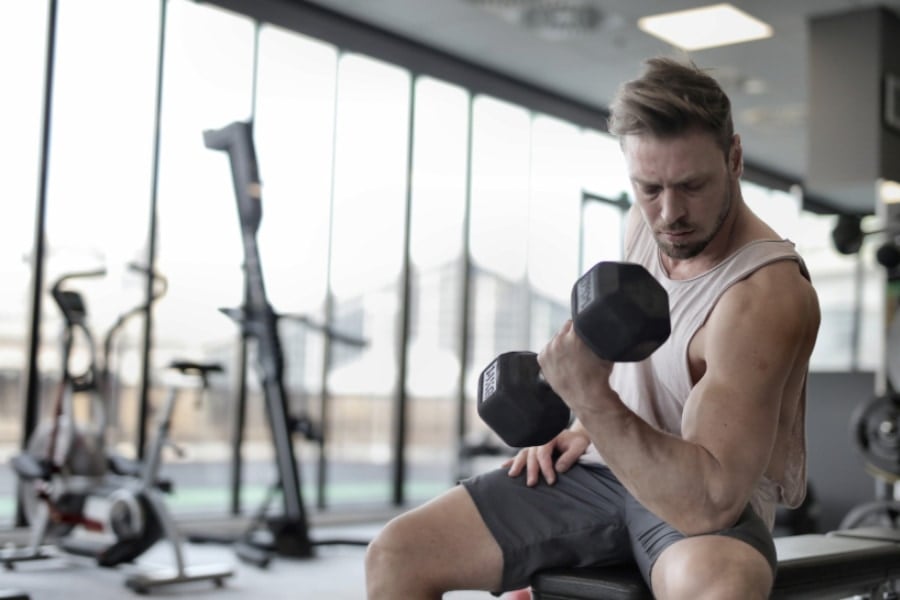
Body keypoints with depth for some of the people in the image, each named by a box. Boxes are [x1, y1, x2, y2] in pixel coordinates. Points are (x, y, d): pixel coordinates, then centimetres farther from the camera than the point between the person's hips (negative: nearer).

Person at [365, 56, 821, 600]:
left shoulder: (764, 293, -25)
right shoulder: (647, 223, -1)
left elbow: (709, 502, -32)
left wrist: (590, 398, -40)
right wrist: (588, 427, 8)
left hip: (714, 500, -6)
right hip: (608, 466, 7)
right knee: (396, 553, -7)